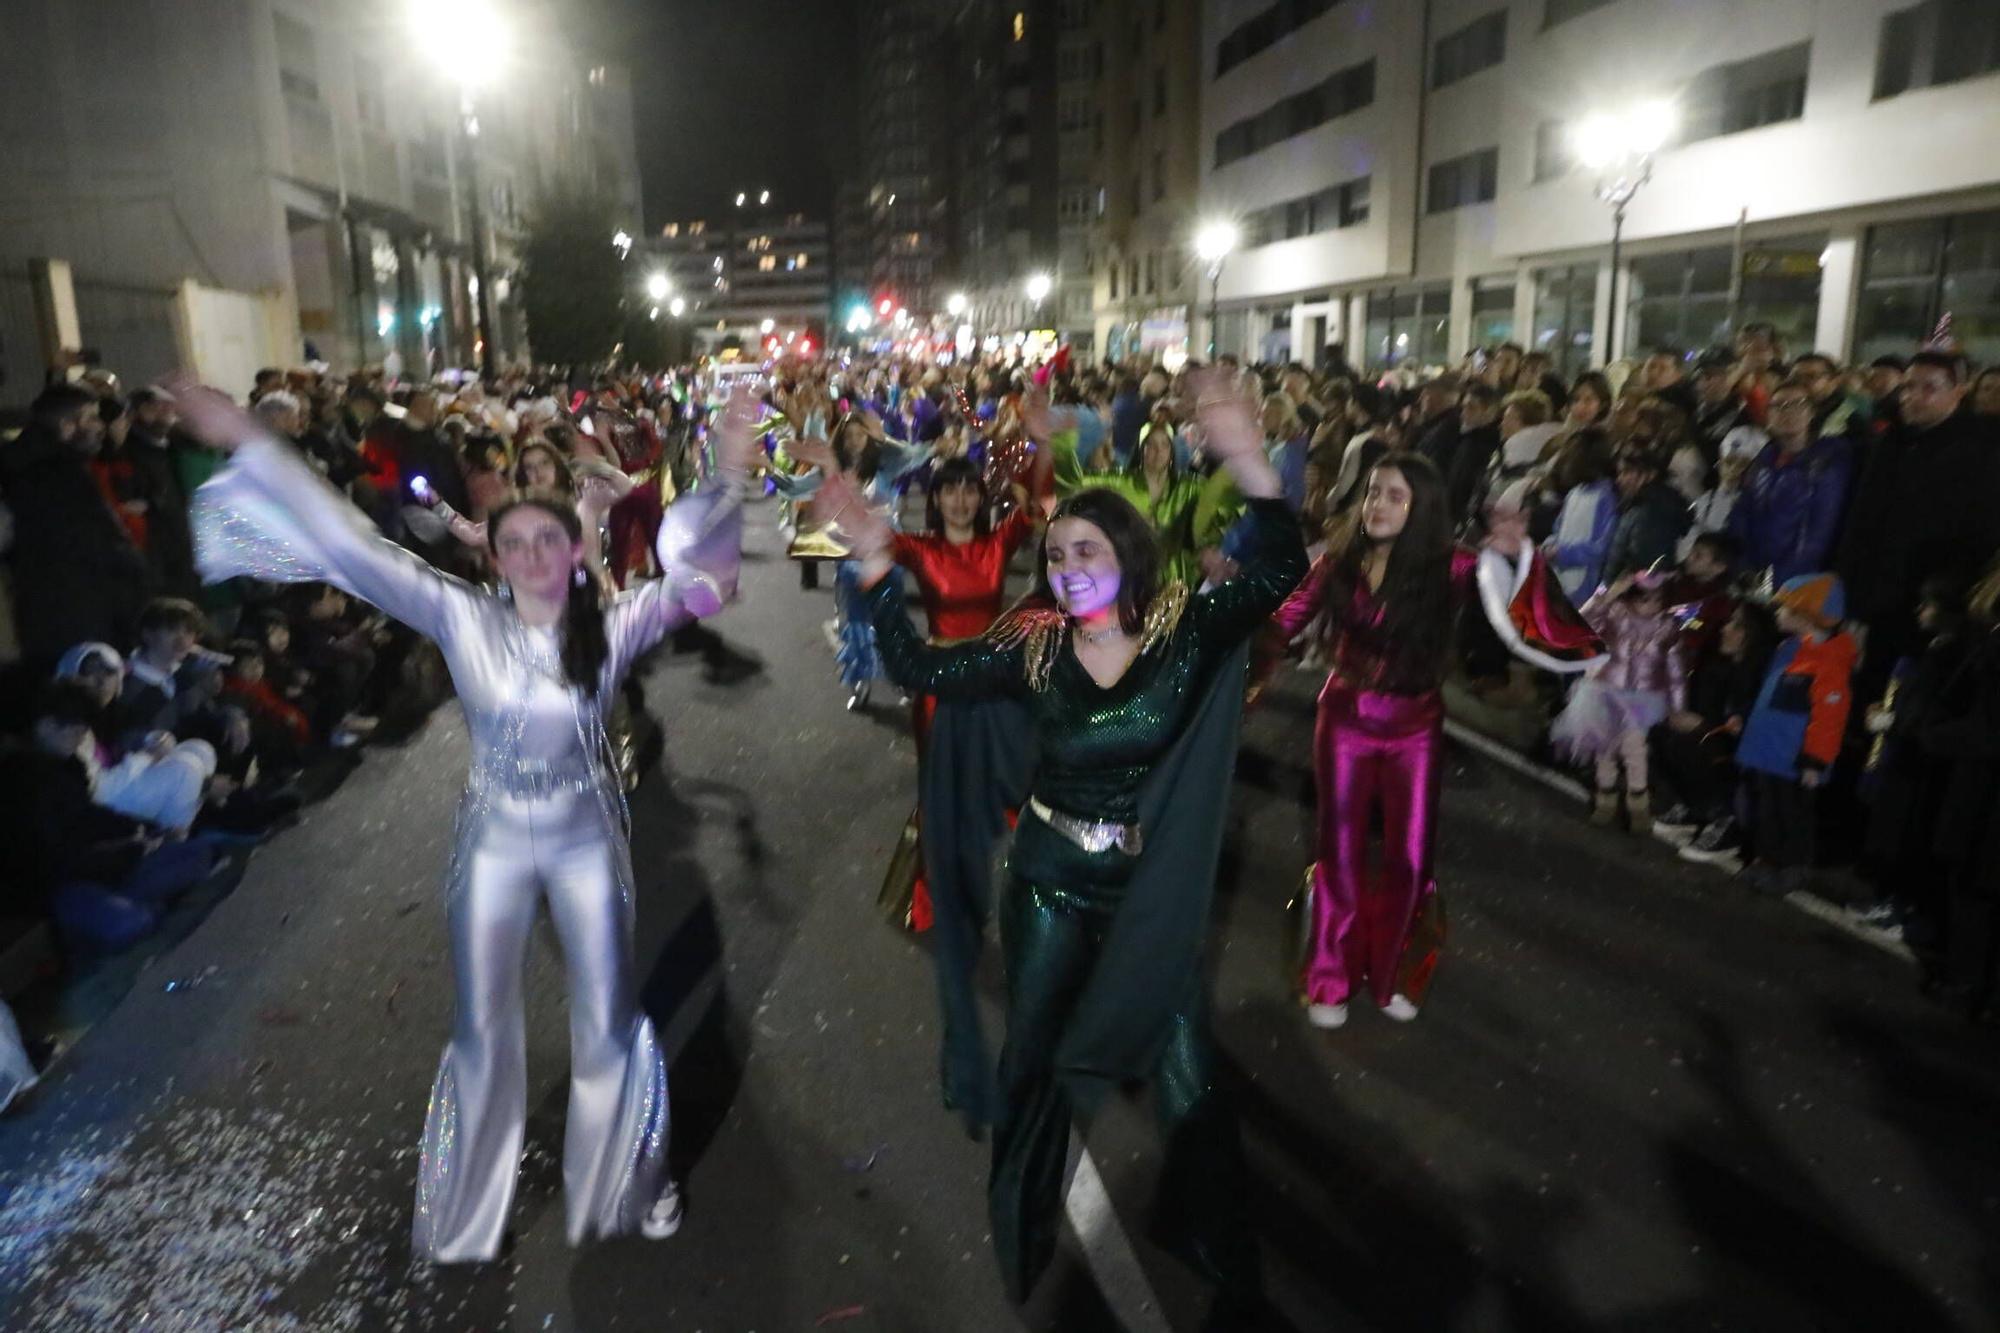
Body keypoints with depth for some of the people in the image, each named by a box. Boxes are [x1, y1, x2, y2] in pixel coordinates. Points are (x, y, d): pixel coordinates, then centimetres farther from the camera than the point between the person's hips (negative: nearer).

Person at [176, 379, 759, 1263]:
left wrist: (729, 480, -37)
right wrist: (250, 445, -18)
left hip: (586, 839, 0)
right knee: (484, 1029, 16)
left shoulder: (612, 629, -13)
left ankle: (620, 1187, 39)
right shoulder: (463, 620, -13)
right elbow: (352, 547, -15)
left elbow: (689, 570, -22)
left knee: (609, 1022, 13)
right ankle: (468, 1212, 41)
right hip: (493, 840, 1)